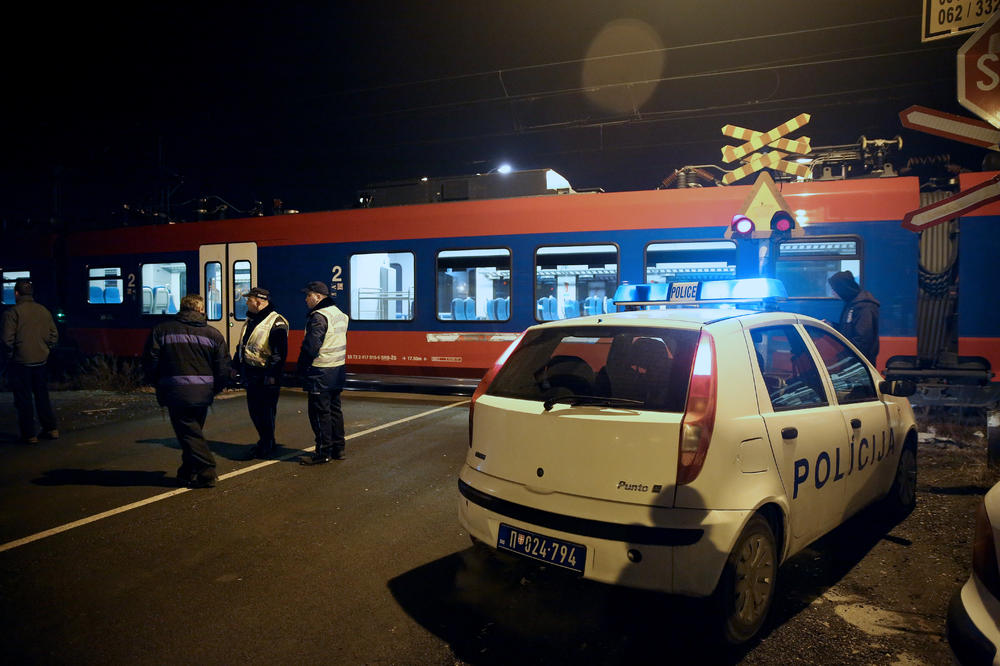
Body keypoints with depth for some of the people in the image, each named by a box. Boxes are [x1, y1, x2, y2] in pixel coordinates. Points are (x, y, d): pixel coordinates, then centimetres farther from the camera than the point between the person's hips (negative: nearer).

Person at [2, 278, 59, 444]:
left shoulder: (12, 312, -12)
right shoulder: (44, 311, 3)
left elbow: (8, 339, -16)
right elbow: (54, 335, 6)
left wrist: (10, 354, 0)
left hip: (20, 362, -5)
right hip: (41, 361, 5)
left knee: (23, 399, 4)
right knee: (42, 396, 16)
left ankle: (29, 434, 9)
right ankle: (51, 429, 19)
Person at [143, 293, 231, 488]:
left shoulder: (161, 330, 3)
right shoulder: (213, 334, 4)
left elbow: (150, 362, 1)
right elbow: (223, 369, 1)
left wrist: (159, 385, 15)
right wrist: (214, 390, 15)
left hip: (175, 392, -2)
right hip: (202, 393, 3)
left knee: (188, 433, 3)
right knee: (194, 432, 18)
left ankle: (206, 472, -2)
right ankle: (188, 472, 27)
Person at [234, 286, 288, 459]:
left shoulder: (276, 323, -14)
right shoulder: (250, 320, 15)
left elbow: (280, 352, -18)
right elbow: (242, 345, 25)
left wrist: (273, 375, -21)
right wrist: (236, 366, 24)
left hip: (266, 377, -9)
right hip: (250, 376, 9)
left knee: (266, 412, -2)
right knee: (253, 409, 14)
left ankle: (266, 446, 10)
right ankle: (266, 441, 28)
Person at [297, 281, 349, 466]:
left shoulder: (318, 317, -16)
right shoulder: (339, 314, 14)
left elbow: (310, 347, -19)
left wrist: (301, 369, -9)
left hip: (321, 373, -9)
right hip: (338, 371, 9)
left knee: (320, 412, -2)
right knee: (334, 410, 15)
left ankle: (323, 452, 3)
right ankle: (338, 449, 21)